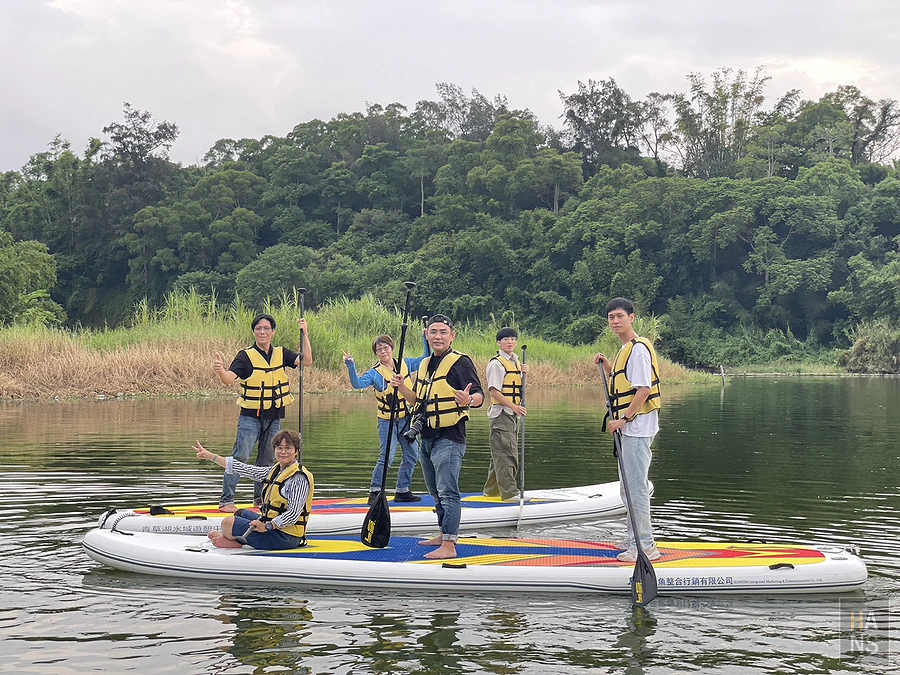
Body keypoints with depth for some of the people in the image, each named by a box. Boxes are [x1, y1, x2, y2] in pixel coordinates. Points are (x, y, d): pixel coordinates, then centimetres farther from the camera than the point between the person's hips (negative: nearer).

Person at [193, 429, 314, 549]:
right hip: (272, 524, 10)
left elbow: (293, 515, -24)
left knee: (228, 522, -9)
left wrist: (267, 526, -33)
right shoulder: (275, 470, 10)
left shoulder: (299, 478, -18)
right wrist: (210, 456, 12)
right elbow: (245, 469, 12)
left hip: (284, 538, -10)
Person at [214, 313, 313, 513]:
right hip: (251, 416, -5)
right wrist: (221, 371, -42)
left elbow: (306, 361, -5)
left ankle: (261, 498, 24)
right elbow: (229, 378, -19)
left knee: (267, 459, 12)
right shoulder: (246, 356, -6)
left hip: (274, 417, 5)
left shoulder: (281, 354, 7)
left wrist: (305, 335, -13)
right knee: (240, 457, -12)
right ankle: (226, 500, -9)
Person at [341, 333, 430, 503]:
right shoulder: (375, 373, -9)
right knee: (387, 456, -17)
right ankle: (375, 492, -7)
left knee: (412, 456, 11)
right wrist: (351, 365, -38)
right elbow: (358, 384, -25)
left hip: (406, 418, 5)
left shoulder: (405, 364, 3)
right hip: (387, 420, -5)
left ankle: (403, 491, 24)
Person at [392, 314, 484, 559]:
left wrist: (469, 400, -40)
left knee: (447, 491, -13)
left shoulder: (460, 362, -8)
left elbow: (479, 396, -18)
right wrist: (402, 386, 4)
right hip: (427, 437, 9)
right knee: (436, 491, 18)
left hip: (449, 438, -9)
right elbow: (417, 400, 22)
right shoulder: (425, 364, 16)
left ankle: (449, 546, -15)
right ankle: (444, 535, 31)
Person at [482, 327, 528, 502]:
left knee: (501, 454, 14)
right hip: (501, 414, -9)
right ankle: (510, 493, -13)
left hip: (513, 414, 9)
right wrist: (513, 406, -21)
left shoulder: (516, 362, 16)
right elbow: (493, 391, -16)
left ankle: (491, 490, 22)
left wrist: (524, 374, 3)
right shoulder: (496, 363, -10)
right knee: (506, 453, -12)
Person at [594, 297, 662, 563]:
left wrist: (623, 419, -22)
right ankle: (634, 539, 27)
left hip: (637, 427, -11)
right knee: (628, 486, 17)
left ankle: (644, 545, -6)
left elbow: (643, 390, -22)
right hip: (630, 427, 11)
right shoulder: (626, 349, 16)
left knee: (636, 485, -9)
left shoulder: (638, 349, -15)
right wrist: (607, 366, 15)